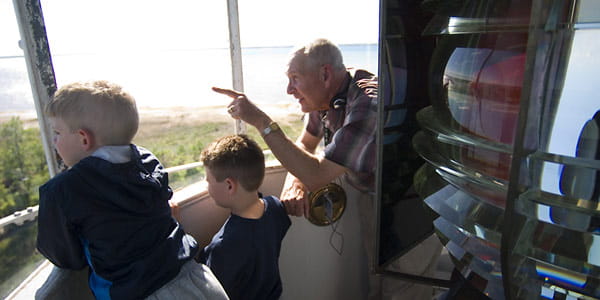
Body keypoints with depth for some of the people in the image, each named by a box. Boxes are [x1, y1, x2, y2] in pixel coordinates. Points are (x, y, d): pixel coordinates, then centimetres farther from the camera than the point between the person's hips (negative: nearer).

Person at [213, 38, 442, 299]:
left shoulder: (368, 104, -33)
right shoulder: (327, 95, -6)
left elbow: (317, 176, -34)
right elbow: (304, 145, 7)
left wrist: (262, 122, -33)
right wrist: (295, 181, -15)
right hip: (369, 200, 7)